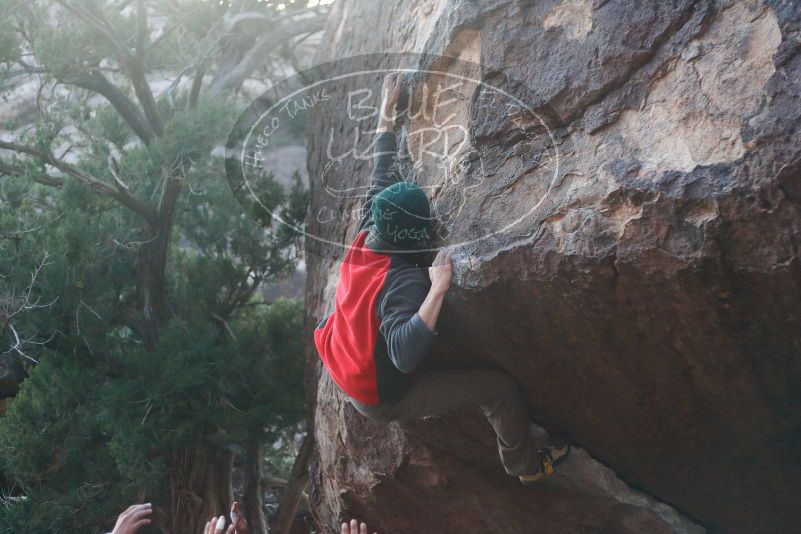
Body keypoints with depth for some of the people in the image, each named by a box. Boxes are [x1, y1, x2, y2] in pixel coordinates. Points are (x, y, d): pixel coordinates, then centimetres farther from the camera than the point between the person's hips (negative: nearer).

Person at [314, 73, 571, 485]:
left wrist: (386, 114, 8)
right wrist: (437, 289, -50)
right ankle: (526, 465, 24)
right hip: (383, 399, -8)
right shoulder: (403, 281, -35)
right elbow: (405, 354, -49)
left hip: (341, 372, 8)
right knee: (499, 386, -1)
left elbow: (381, 181, 0)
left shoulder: (364, 241, -13)